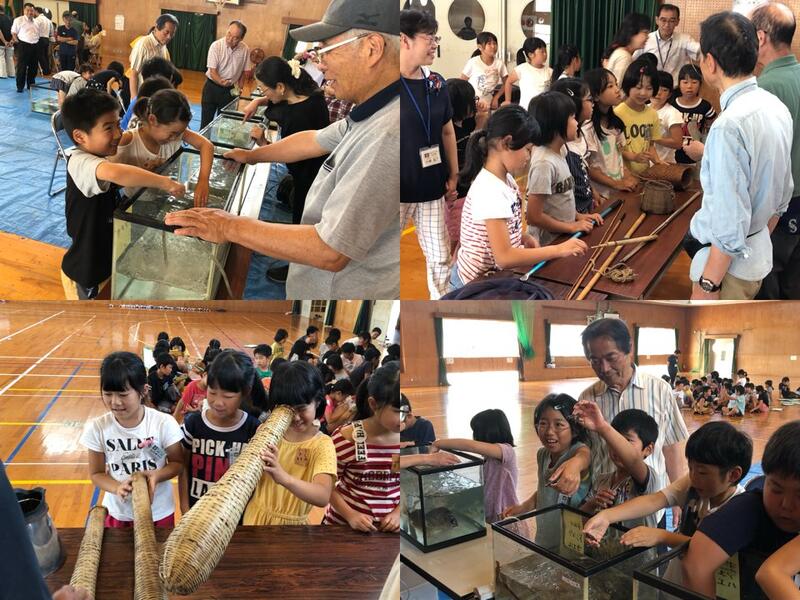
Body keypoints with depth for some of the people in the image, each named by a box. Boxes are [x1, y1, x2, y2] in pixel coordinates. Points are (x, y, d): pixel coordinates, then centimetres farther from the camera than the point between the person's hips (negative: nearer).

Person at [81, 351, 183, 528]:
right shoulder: (97, 428, -14)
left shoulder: (164, 423, -20)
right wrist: (117, 488, -22)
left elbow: (178, 463, -7)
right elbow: (96, 473, -3)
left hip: (158, 513, -1)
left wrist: (157, 475, -26)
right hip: (117, 513, 1)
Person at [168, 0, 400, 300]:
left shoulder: (387, 135, -32)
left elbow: (331, 252, -32)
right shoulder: (376, 112, 1)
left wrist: (230, 227, -23)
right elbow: (315, 140, 19)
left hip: (344, 290, -8)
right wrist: (252, 155, 28)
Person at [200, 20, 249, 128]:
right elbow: (212, 72, -18)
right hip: (212, 86, -2)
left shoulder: (245, 50, -7)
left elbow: (244, 71, 7)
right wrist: (221, 82, -37)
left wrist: (239, 88, 4)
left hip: (230, 90, 2)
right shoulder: (216, 46, -15)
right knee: (206, 120, 2)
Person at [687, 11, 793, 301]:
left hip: (728, 260, -9)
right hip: (760, 251, 9)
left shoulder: (729, 125, -26)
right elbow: (782, 192, 11)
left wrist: (708, 284, -19)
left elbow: (730, 221, -26)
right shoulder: (776, 107, 2)